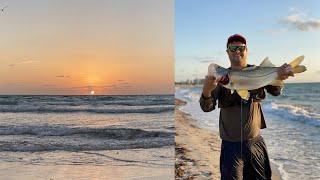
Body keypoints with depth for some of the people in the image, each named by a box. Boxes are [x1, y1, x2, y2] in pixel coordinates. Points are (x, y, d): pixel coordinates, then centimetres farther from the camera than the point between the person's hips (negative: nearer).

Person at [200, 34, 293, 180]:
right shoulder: (221, 76, -7)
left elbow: (276, 92, -12)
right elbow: (207, 107, -15)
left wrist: (279, 78, -33)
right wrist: (206, 91, -37)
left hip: (256, 141, 2)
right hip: (230, 145, -2)